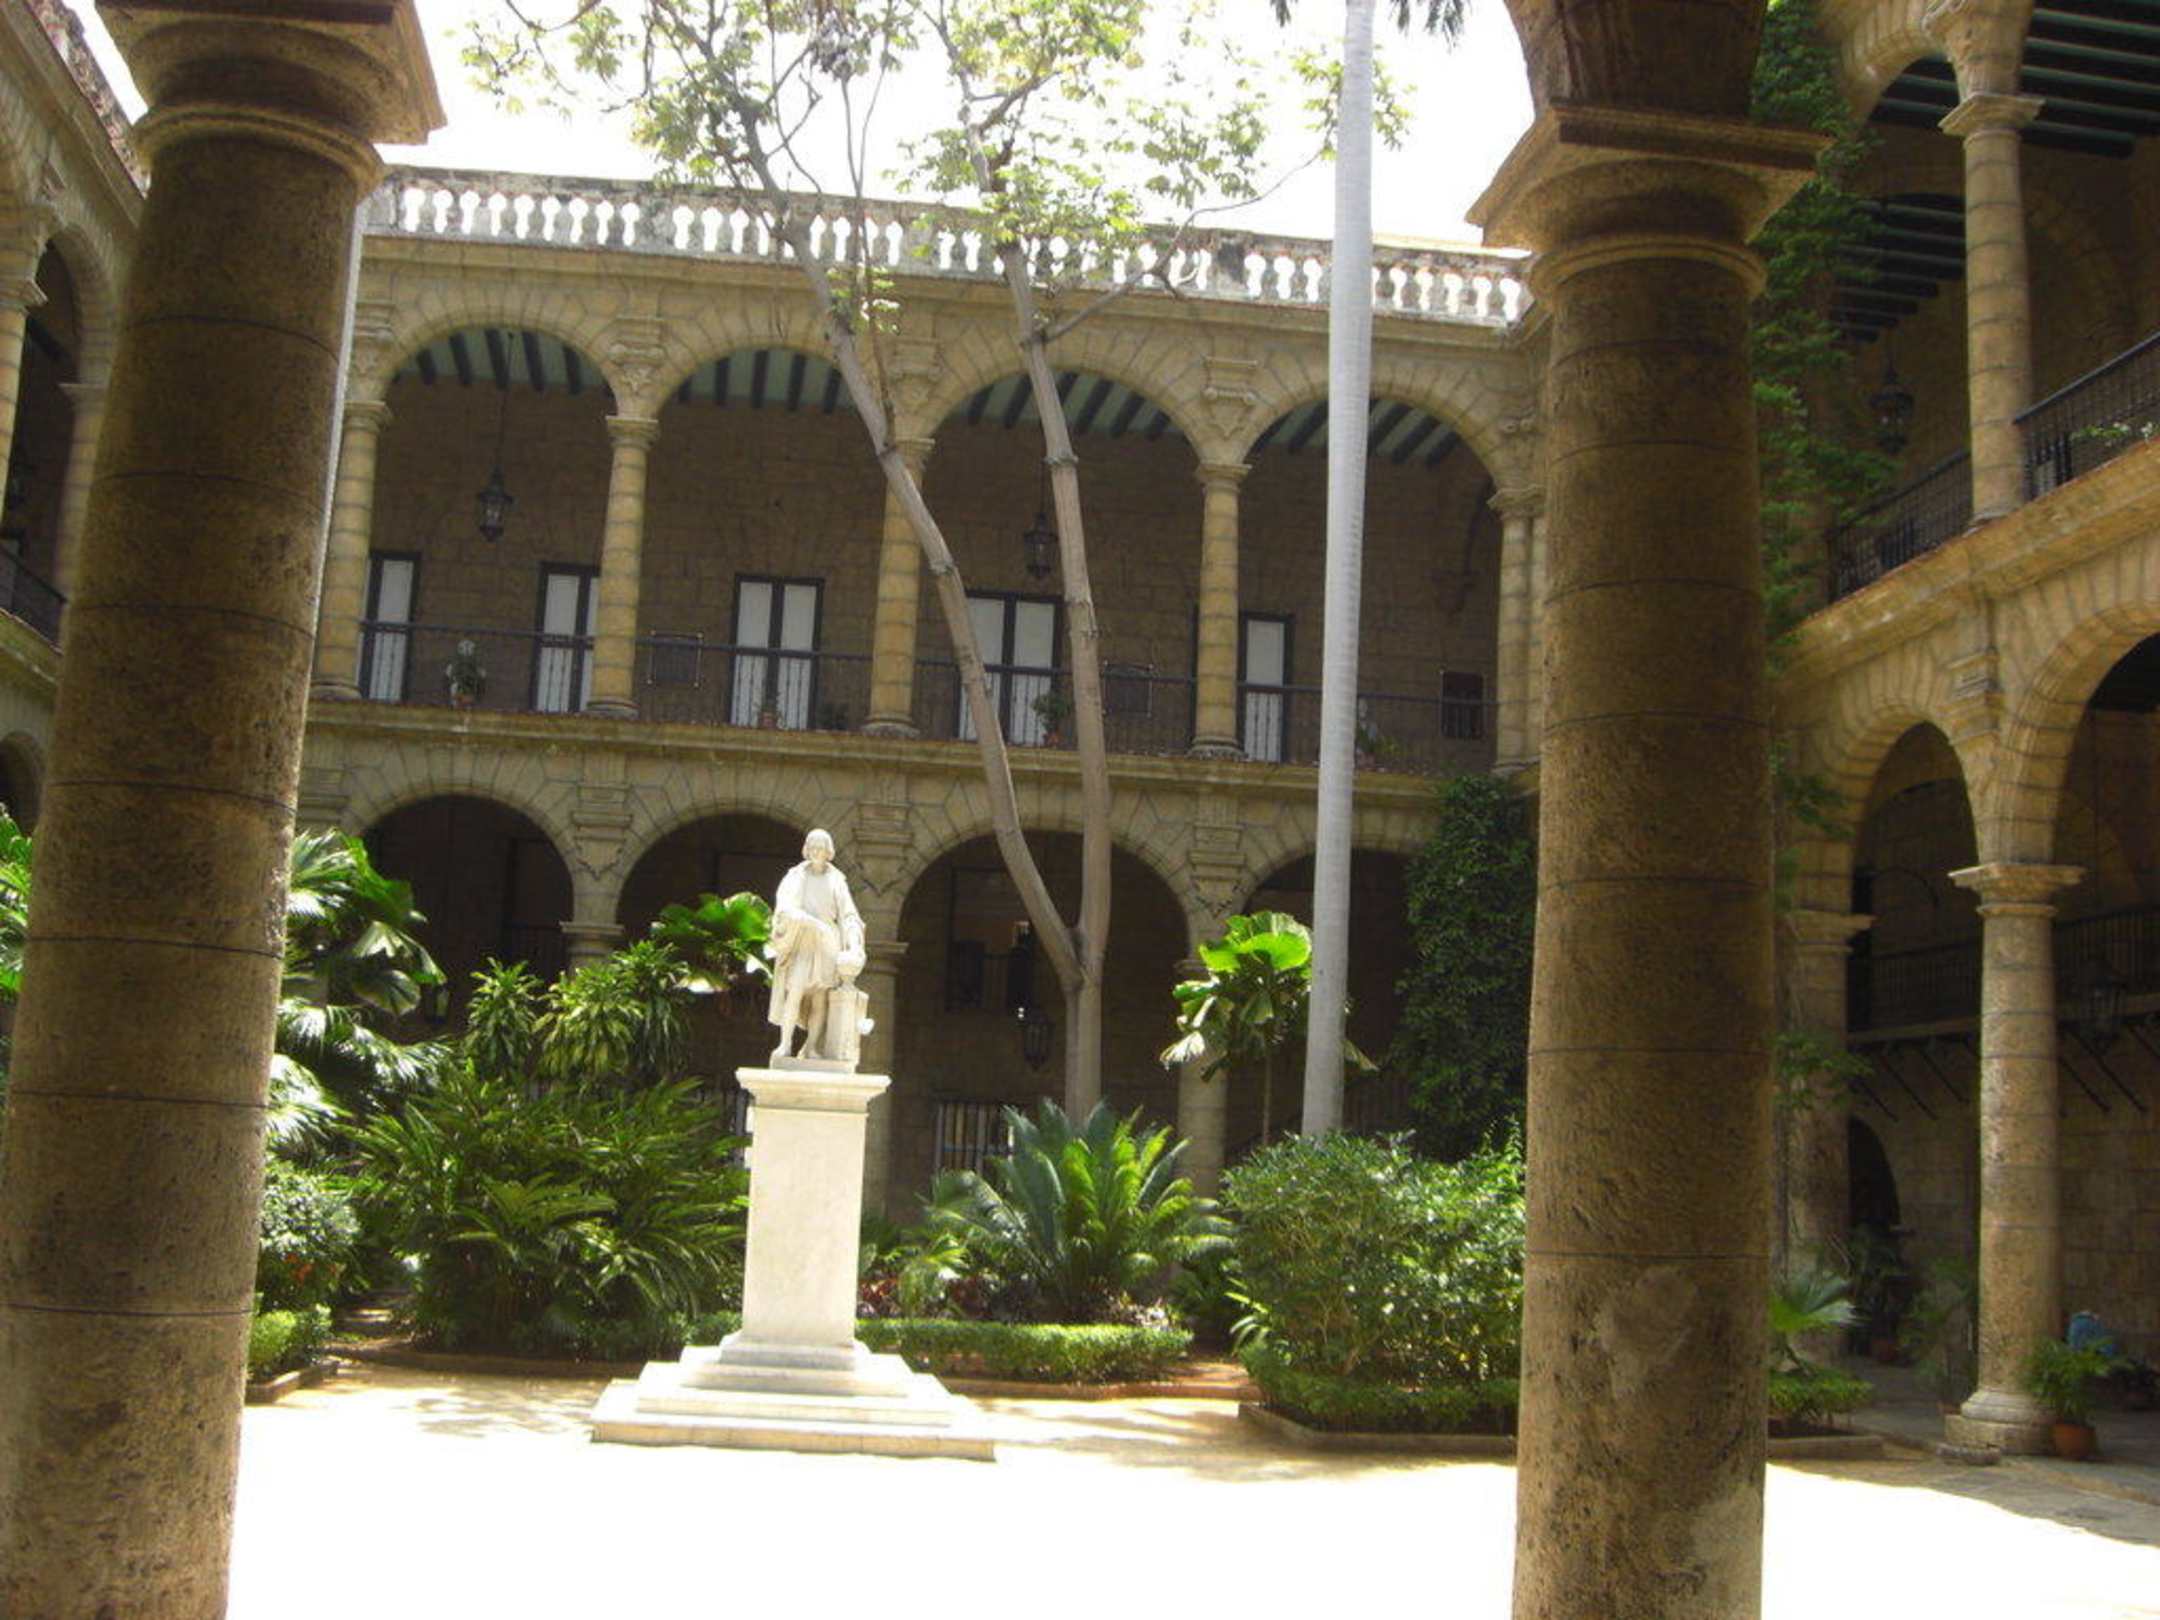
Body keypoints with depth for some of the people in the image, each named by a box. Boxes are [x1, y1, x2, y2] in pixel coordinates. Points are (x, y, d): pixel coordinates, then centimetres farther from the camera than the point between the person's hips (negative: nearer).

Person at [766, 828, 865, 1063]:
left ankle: (812, 1048, 0)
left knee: (820, 998, -5)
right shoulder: (795, 877, 5)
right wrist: (811, 922, -25)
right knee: (795, 990, -18)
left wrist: (854, 947, -9)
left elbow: (848, 916, 6)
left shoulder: (836, 881, 10)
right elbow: (784, 907, -8)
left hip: (826, 944, 2)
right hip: (800, 941, -1)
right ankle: (785, 1043, -17)